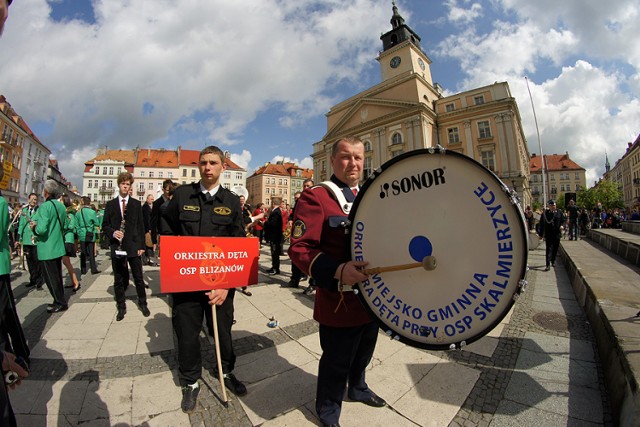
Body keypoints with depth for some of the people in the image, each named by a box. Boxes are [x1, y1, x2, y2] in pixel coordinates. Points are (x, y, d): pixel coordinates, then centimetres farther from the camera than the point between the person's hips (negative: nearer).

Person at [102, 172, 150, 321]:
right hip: (117, 247, 1)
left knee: (138, 278, 6)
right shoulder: (110, 204, 7)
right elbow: (105, 225, 9)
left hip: (133, 246, -1)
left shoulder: (136, 204, 5)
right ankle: (121, 307, 23)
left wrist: (141, 245, -1)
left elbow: (141, 226, 3)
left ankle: (143, 303, 22)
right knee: (118, 280, 10)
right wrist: (113, 232, -13)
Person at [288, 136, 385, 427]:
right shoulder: (315, 197, -14)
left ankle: (357, 388, 56)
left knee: (363, 353, 27)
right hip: (339, 302, -7)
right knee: (337, 362, 12)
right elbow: (299, 248, -22)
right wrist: (337, 271, -35)